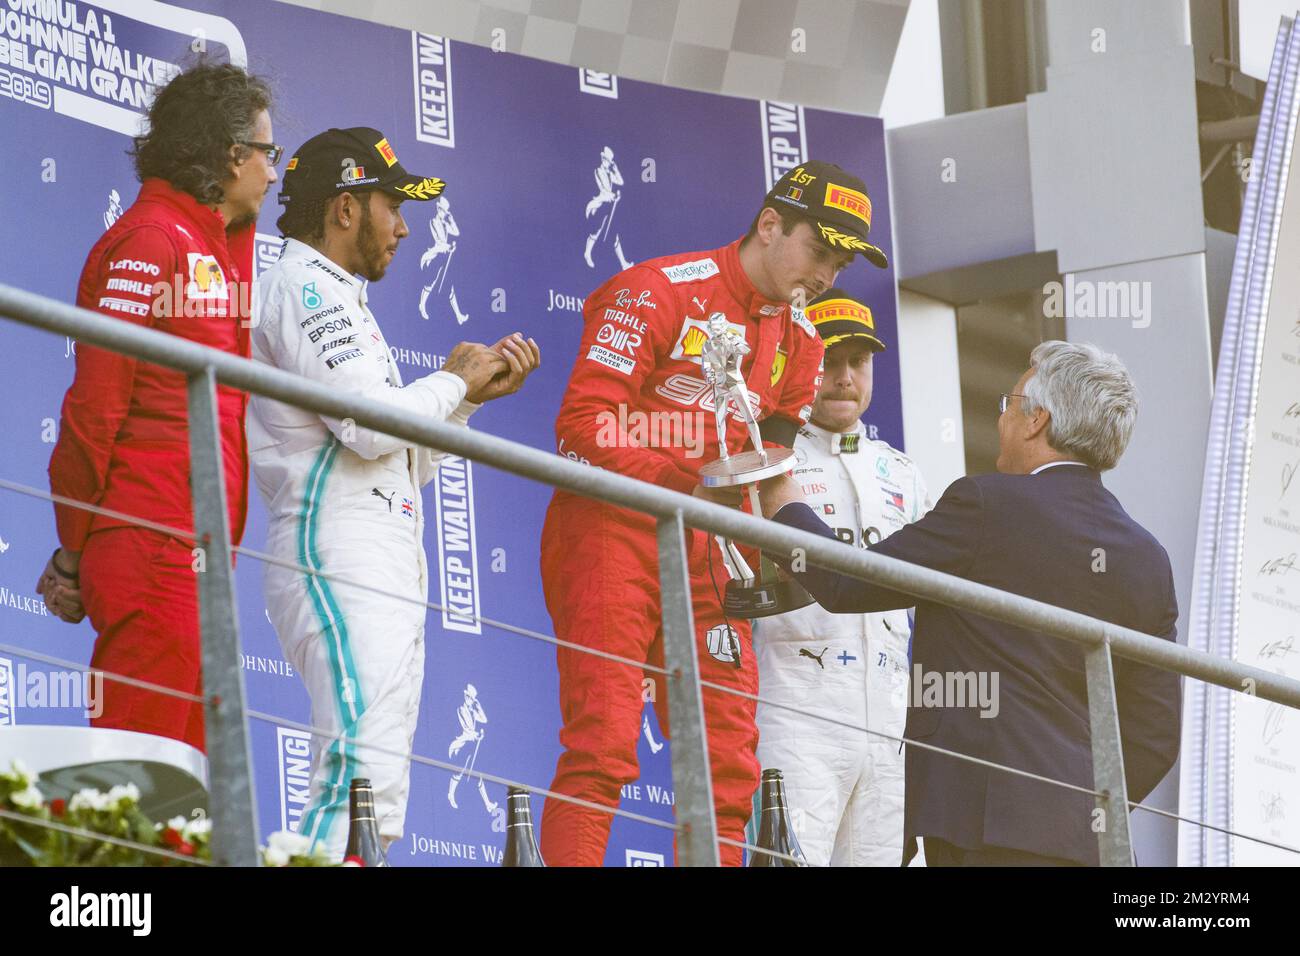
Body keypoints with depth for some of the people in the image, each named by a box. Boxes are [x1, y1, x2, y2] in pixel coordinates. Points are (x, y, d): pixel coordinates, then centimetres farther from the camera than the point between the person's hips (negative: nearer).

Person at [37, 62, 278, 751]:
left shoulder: (212, 249, 22)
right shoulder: (148, 243, -8)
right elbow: (95, 405, -12)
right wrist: (75, 547, -11)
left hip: (199, 555, 9)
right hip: (153, 555, -9)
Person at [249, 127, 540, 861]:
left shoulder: (339, 299, 28)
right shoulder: (303, 286, -4)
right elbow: (370, 423, -18)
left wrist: (474, 393, 16)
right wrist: (454, 379, -1)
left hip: (389, 572, 11)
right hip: (339, 554, -11)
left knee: (377, 797, 6)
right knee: (365, 770, -23)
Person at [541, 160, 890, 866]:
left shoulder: (799, 345, 14)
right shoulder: (659, 292, -9)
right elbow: (585, 423, -16)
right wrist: (686, 484, -25)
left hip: (704, 555, 7)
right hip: (612, 533, -7)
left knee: (729, 766, 4)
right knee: (602, 748, -15)